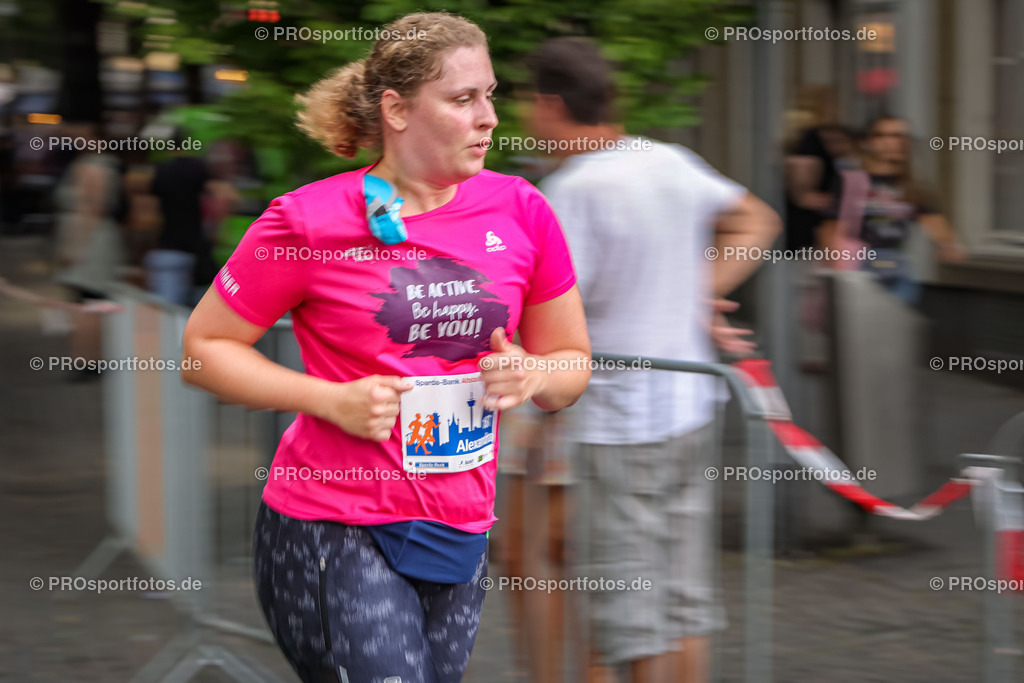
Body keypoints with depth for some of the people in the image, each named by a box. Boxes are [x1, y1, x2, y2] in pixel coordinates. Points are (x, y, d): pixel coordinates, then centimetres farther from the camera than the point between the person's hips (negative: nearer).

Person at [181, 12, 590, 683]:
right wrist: (333, 400, -12)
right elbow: (203, 348, -1)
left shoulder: (521, 211, 3)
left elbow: (573, 363, 14)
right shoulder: (308, 220, -8)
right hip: (333, 529, -5)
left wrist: (532, 376, -9)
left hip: (460, 531, 5)